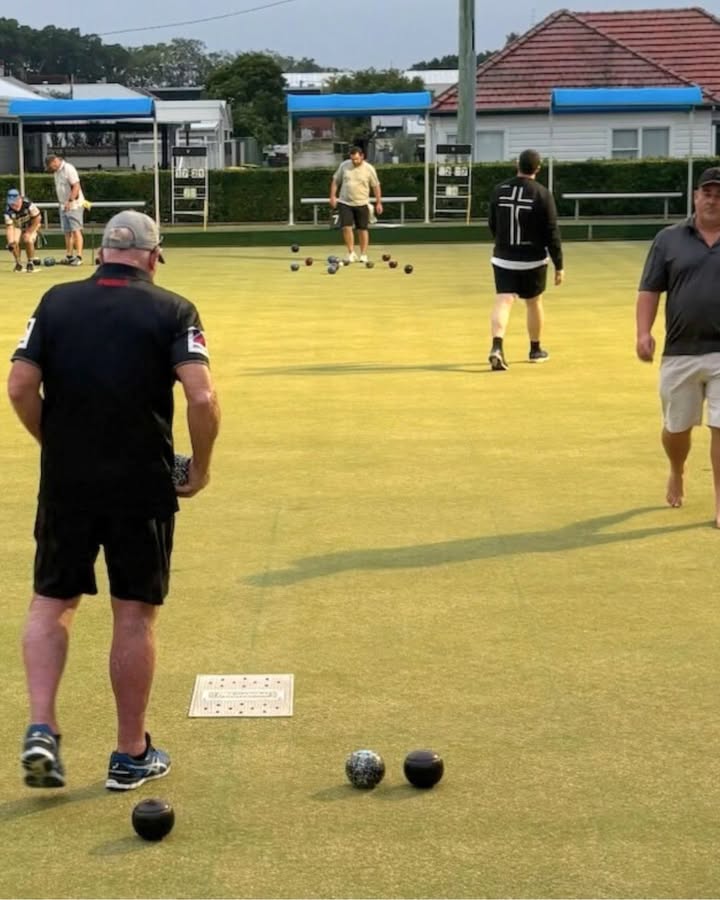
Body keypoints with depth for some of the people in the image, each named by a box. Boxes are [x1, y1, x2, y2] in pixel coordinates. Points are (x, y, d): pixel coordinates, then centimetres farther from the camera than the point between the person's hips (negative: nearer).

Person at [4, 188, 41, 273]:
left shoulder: (28, 204, -34)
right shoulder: (8, 211, -28)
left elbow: (37, 218, -23)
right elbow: (9, 227, -29)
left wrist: (29, 232, -22)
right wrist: (10, 242, -44)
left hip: (32, 225, -2)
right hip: (18, 226, 2)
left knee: (28, 240, -25)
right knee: (15, 242, -19)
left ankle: (30, 263, -4)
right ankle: (18, 263, 4)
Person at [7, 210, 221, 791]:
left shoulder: (56, 302, 3)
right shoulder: (172, 311, -4)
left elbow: (20, 388, -4)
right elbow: (202, 397, -16)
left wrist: (56, 445, 10)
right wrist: (201, 467, -1)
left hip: (65, 482, 2)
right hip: (143, 485, -2)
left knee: (51, 602, 17)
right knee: (135, 616, 8)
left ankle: (41, 729, 2)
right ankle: (131, 755, 18)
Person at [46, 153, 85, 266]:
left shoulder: (68, 169, -13)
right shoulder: (56, 172, 14)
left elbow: (76, 186, -20)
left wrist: (70, 201, -27)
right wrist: (62, 203, 13)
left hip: (74, 205, -9)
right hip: (63, 206, 9)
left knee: (76, 230, -10)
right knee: (67, 232, 9)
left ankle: (79, 257, -12)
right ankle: (69, 256, 15)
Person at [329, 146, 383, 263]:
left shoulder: (369, 169, -5)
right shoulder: (344, 166, -1)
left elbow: (376, 186, 2)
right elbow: (335, 181, 8)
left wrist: (378, 203, 1)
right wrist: (333, 196, 0)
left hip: (362, 204, -1)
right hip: (345, 203, 1)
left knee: (362, 229, 5)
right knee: (346, 227, -10)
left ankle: (363, 255, 16)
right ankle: (351, 253, 1)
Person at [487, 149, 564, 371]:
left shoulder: (499, 190, 0)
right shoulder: (542, 194, -11)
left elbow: (492, 225, 11)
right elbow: (552, 233, -11)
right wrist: (558, 265, -4)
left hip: (503, 259, 2)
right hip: (533, 261, -1)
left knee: (503, 301, -3)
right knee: (534, 303, 16)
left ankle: (497, 347, -26)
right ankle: (535, 350, 31)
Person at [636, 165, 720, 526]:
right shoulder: (669, 239, 5)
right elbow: (649, 291, 4)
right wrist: (644, 333, -10)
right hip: (679, 353, 1)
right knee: (676, 428, 13)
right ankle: (677, 472, 43)